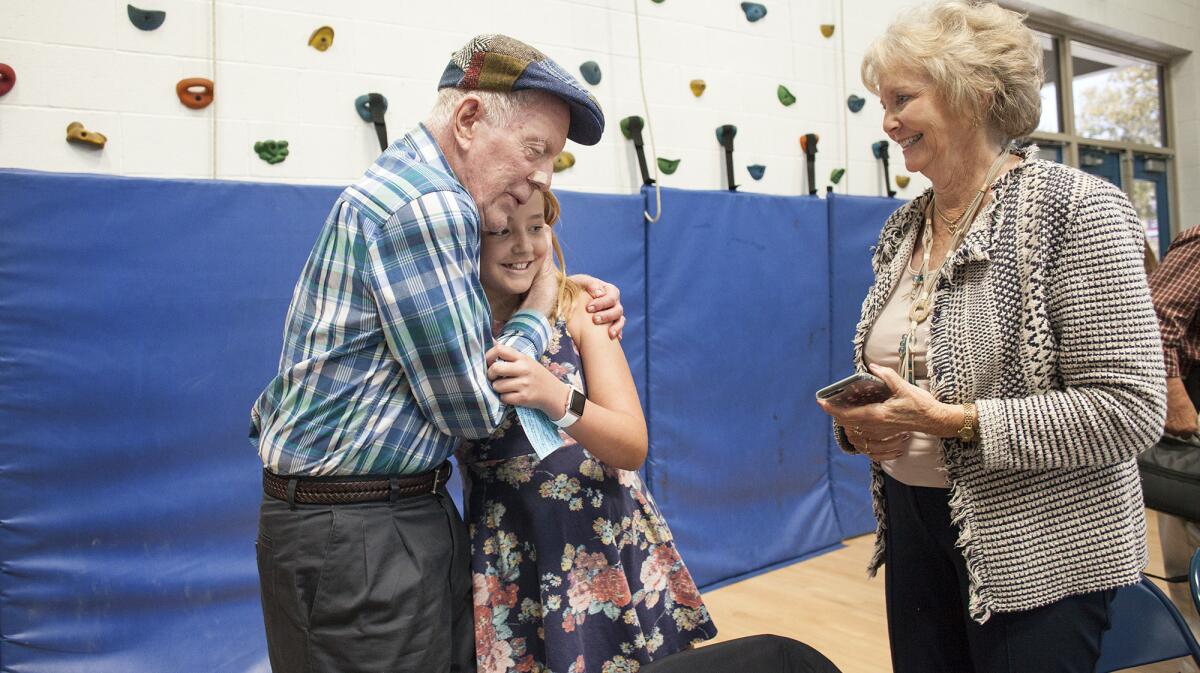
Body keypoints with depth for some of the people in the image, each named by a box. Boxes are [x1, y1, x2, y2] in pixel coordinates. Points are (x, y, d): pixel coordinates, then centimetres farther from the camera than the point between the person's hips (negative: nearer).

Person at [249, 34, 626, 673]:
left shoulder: (410, 184, 10)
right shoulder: (428, 207, -21)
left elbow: (450, 343, 18)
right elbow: (472, 406, -19)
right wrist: (537, 315, -4)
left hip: (404, 513, 10)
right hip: (355, 532, -10)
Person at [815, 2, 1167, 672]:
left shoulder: (1078, 208, -14)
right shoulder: (904, 227, 6)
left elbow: (1130, 411, -18)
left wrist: (950, 420, -25)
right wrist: (861, 423, -5)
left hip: (1039, 554, -6)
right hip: (914, 522, 6)